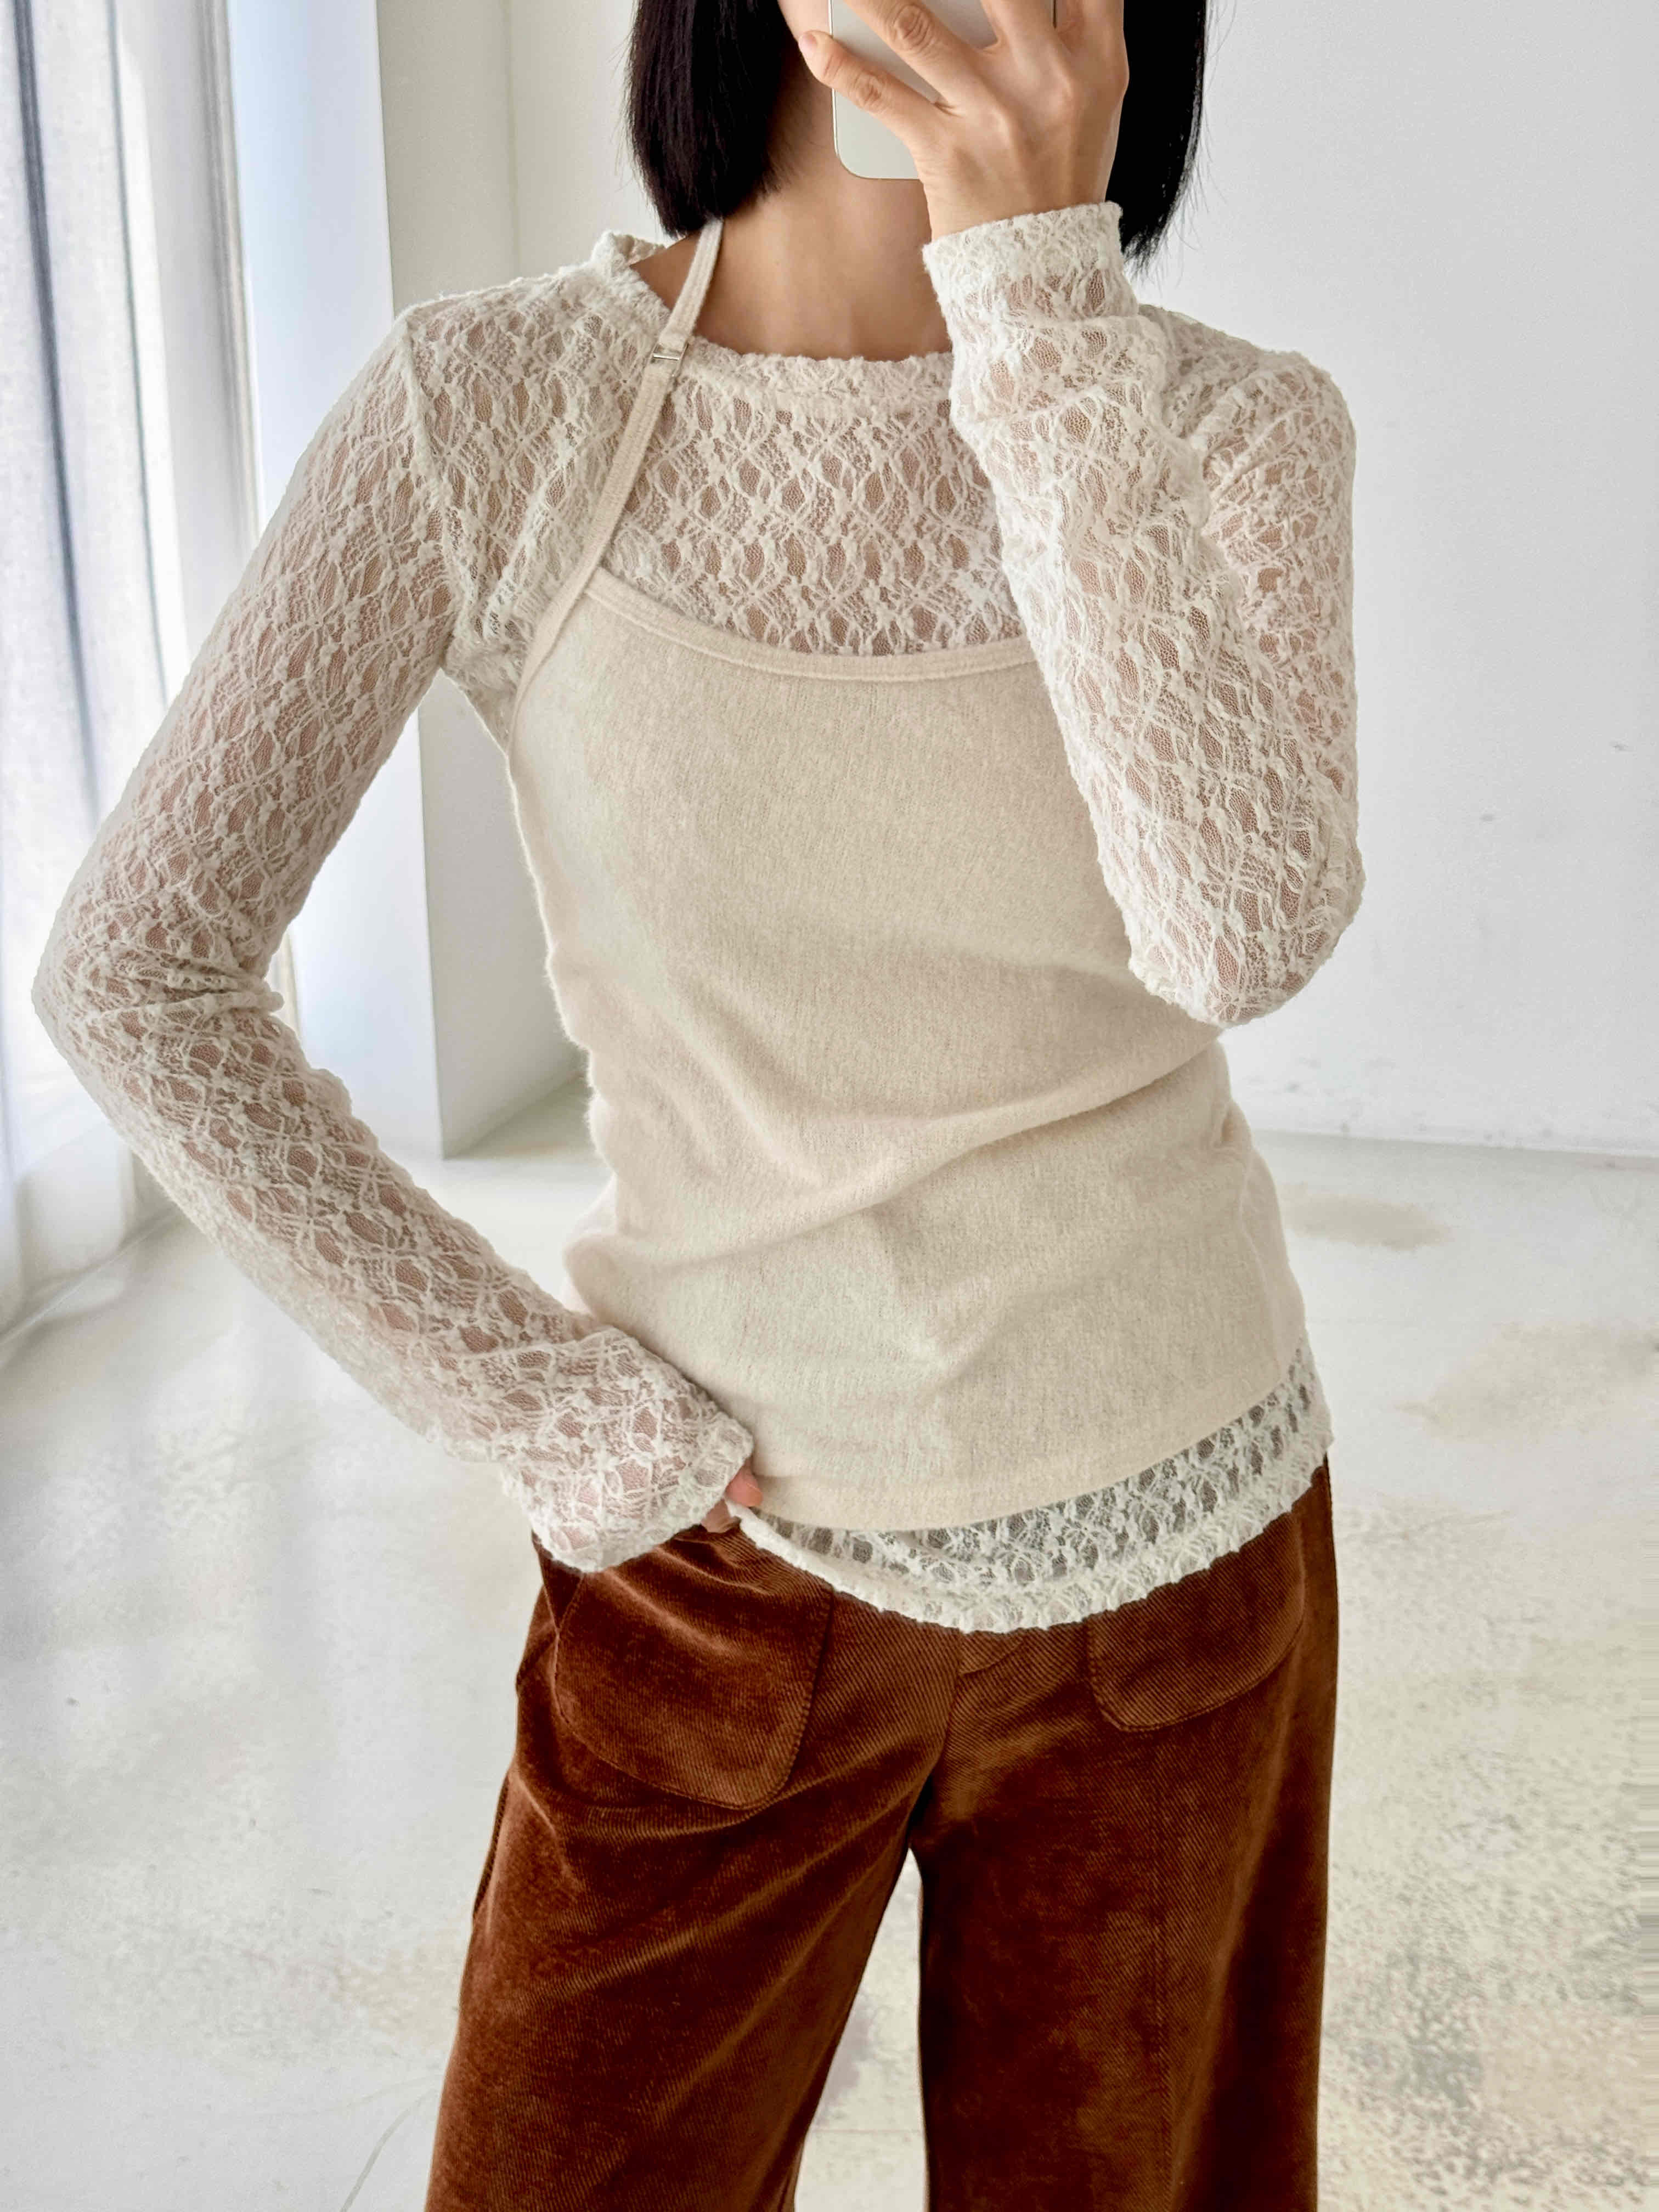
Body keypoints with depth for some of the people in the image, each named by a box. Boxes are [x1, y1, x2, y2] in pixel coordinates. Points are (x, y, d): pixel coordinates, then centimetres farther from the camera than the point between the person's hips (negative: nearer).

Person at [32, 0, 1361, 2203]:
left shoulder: (1235, 430, -8)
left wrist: (1040, 288, -29)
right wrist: (546, 1407, -9)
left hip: (1177, 1546, 2)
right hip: (723, 1551, -1)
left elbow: (1245, 927, -27)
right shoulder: (492, 409, -12)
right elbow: (131, 972, -10)